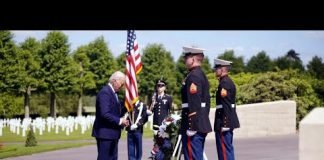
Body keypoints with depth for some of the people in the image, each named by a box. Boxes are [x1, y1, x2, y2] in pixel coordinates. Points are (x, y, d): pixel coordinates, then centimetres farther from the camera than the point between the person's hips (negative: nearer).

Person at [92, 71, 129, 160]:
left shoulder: (112, 92, 16)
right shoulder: (105, 92, -16)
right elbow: (104, 114, -24)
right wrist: (119, 121, -22)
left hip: (112, 133, 10)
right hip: (105, 133, -10)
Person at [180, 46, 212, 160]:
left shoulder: (193, 76, -15)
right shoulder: (202, 75, 17)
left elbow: (194, 104, -22)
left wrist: (191, 127, -22)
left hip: (194, 124, -10)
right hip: (202, 124, 10)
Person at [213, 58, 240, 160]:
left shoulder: (224, 83, -15)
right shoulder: (229, 82, 16)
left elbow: (226, 105, -22)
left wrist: (224, 123, -24)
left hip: (225, 120, -10)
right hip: (229, 121, 10)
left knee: (224, 148, -7)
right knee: (228, 148, 14)